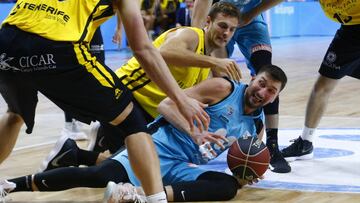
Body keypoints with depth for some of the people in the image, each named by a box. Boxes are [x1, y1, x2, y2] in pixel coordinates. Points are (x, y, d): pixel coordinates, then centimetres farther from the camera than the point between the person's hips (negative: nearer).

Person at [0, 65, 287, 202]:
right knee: (99, 176, -27)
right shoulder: (223, 87, -4)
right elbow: (167, 105, -11)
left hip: (186, 167, 5)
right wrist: (196, 133, -26)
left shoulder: (257, 127, 14)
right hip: (161, 145, -5)